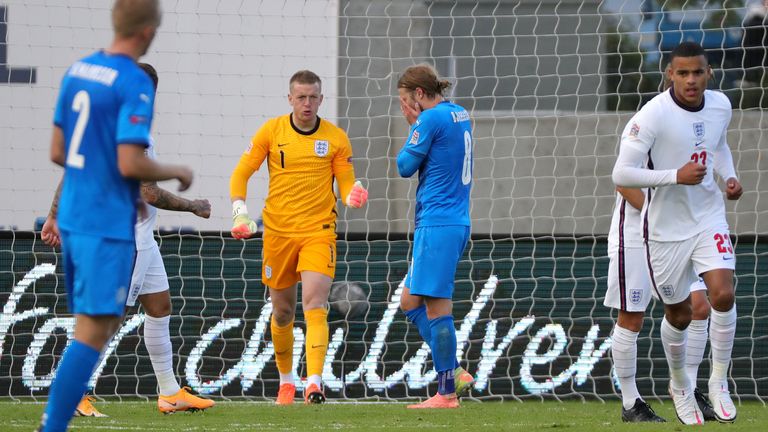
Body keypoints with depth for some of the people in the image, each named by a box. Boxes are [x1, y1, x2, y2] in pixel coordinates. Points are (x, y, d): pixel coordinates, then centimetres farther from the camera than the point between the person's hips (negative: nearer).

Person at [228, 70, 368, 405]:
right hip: (277, 232, 2)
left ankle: (314, 382, -25)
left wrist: (354, 196, -21)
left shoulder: (336, 138, 0)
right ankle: (286, 380, 30)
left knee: (315, 306, -18)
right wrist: (240, 214, -6)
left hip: (319, 232, -2)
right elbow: (241, 173, 7)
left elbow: (347, 185, 3)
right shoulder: (271, 131, 1)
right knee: (282, 312, 10)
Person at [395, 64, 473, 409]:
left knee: (437, 306, -7)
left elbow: (405, 166, -6)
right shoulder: (460, 115, 15)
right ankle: (453, 371, 11)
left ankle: (446, 393, -7)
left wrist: (413, 125, 5)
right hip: (457, 222, 10)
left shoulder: (430, 119, -13)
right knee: (410, 301, 15)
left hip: (437, 224, -10)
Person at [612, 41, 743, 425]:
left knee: (723, 295, -17)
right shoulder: (653, 116, -22)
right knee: (679, 315, 9)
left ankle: (719, 382, 1)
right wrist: (676, 176, -31)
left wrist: (730, 177, 1)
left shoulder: (720, 105, -3)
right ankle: (680, 386, 36)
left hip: (709, 218, 3)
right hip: (667, 228, -3)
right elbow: (621, 174, -24)